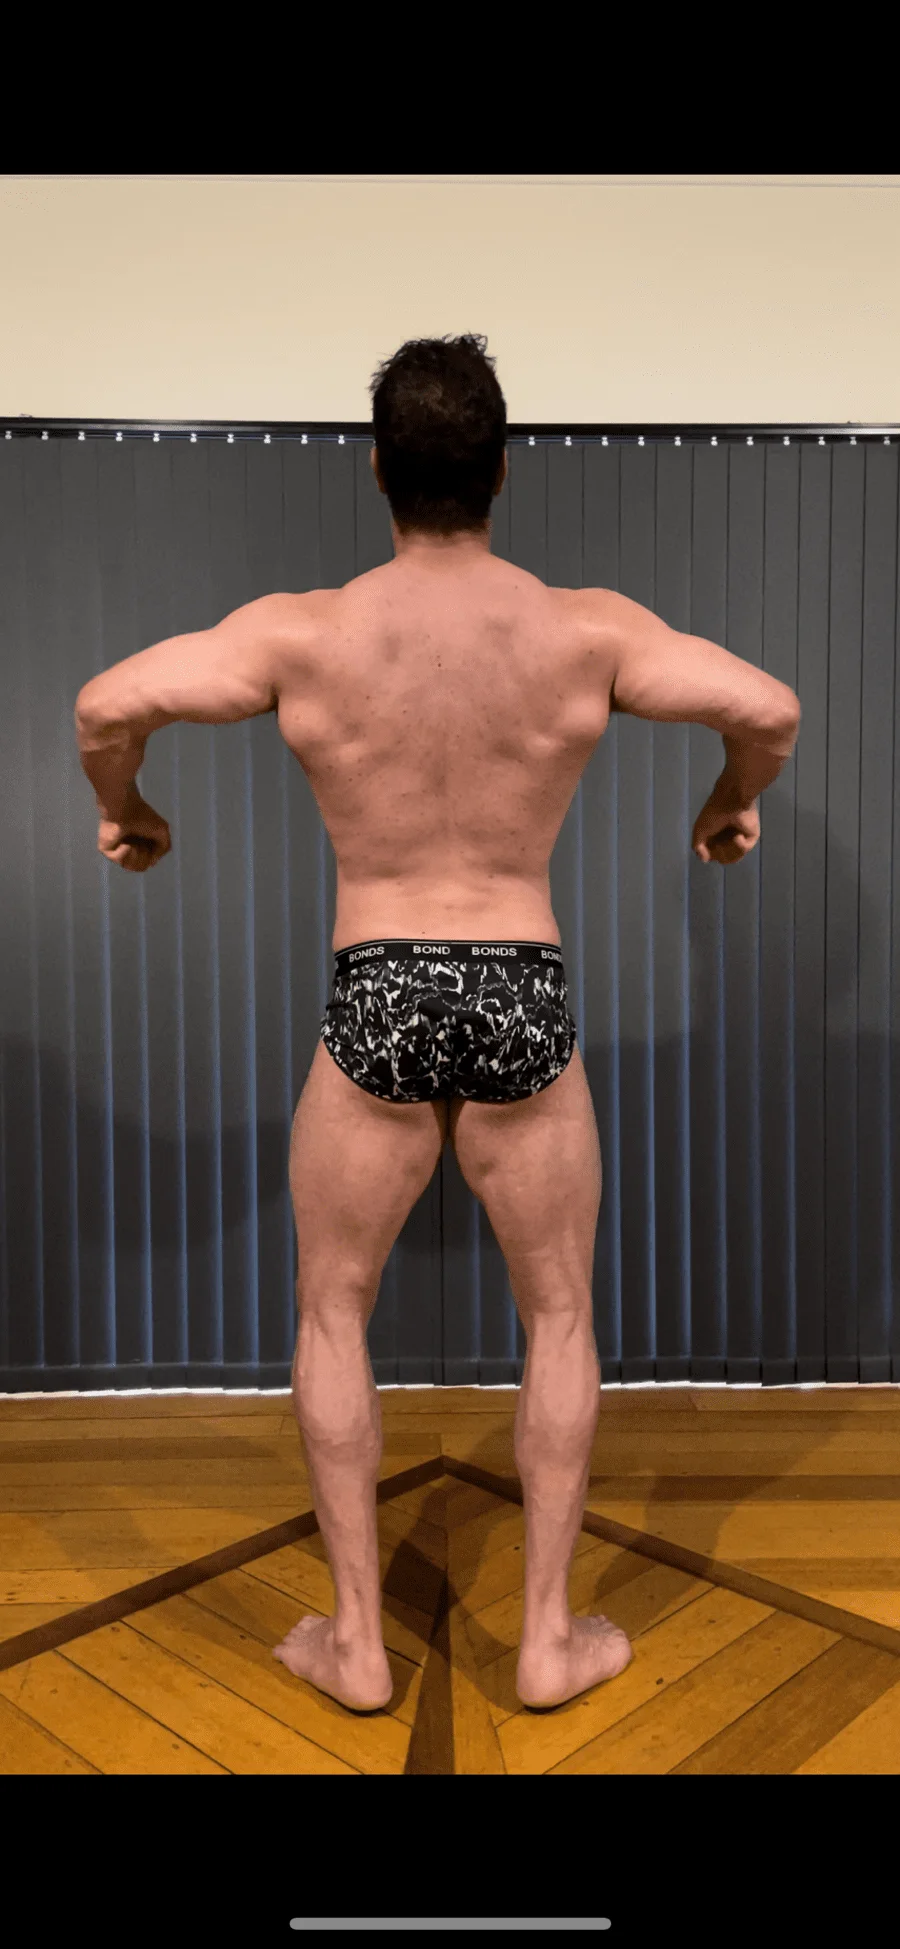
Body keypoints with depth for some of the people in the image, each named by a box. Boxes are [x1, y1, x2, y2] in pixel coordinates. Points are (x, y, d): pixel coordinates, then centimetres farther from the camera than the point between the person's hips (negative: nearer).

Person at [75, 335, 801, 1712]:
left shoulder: (305, 630, -5)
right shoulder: (586, 628, -3)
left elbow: (109, 706, -9)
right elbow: (770, 708, -4)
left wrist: (124, 811, 12)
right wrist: (730, 807, 17)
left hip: (375, 1003, 0)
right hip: (524, 1003, 1)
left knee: (332, 1314, 20)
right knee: (560, 1318, 20)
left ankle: (357, 1639, 27)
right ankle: (549, 1636, 28)